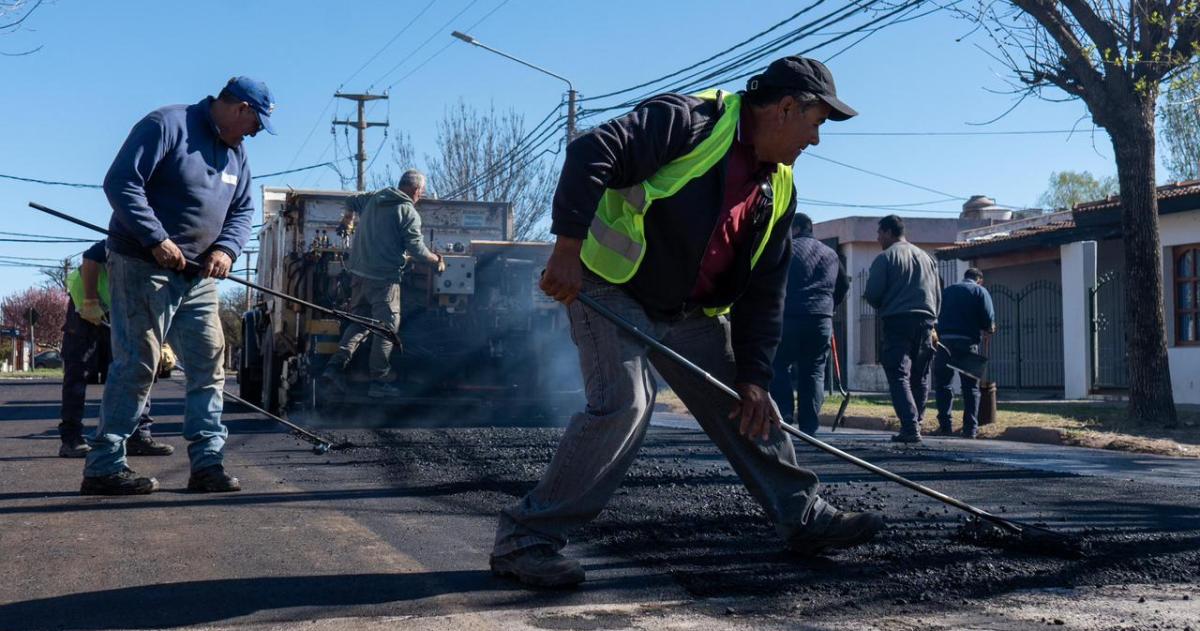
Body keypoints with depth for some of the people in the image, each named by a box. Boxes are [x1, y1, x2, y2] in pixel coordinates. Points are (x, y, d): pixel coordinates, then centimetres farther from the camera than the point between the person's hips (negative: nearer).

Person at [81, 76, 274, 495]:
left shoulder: (235, 151, 14)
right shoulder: (166, 126, -12)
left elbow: (242, 210, 17)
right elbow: (120, 182, -17)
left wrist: (227, 248, -4)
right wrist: (156, 240, -24)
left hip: (197, 276, 8)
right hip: (144, 267, -8)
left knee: (208, 364, 4)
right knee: (137, 364, -8)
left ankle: (207, 462, 8)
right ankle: (103, 467, 0)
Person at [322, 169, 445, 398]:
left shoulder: (372, 198, 13)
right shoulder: (408, 212, -9)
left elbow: (351, 201, 32)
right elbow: (416, 249, -11)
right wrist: (436, 259, 6)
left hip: (359, 273, 7)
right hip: (383, 278, -7)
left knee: (359, 322, 17)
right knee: (387, 327, 0)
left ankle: (334, 366, 5)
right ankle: (379, 382, 2)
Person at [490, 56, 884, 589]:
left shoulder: (779, 190, 7)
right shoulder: (692, 120, -17)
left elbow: (764, 290, 8)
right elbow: (591, 153, -28)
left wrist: (754, 375, 2)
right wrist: (569, 248, -34)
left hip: (691, 314, 8)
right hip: (612, 288, -8)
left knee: (746, 408, 10)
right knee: (624, 405, -23)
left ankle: (805, 517, 26)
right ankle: (526, 537, -12)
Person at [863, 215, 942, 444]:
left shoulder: (885, 258, -2)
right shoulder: (926, 257, 17)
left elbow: (872, 294, -6)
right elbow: (938, 295, 19)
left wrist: (881, 307, 15)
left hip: (897, 322, -6)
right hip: (925, 321, 6)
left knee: (899, 376, -8)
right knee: (920, 377, 13)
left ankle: (910, 427, -20)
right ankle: (915, 425, 16)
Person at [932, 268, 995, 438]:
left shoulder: (946, 291, 18)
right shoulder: (980, 291, 6)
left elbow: (936, 316, 12)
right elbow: (989, 320, -5)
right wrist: (989, 328, 15)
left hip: (944, 340, 2)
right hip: (967, 341, -2)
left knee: (942, 383, 9)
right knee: (970, 386, 5)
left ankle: (945, 425, 2)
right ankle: (970, 428, 2)